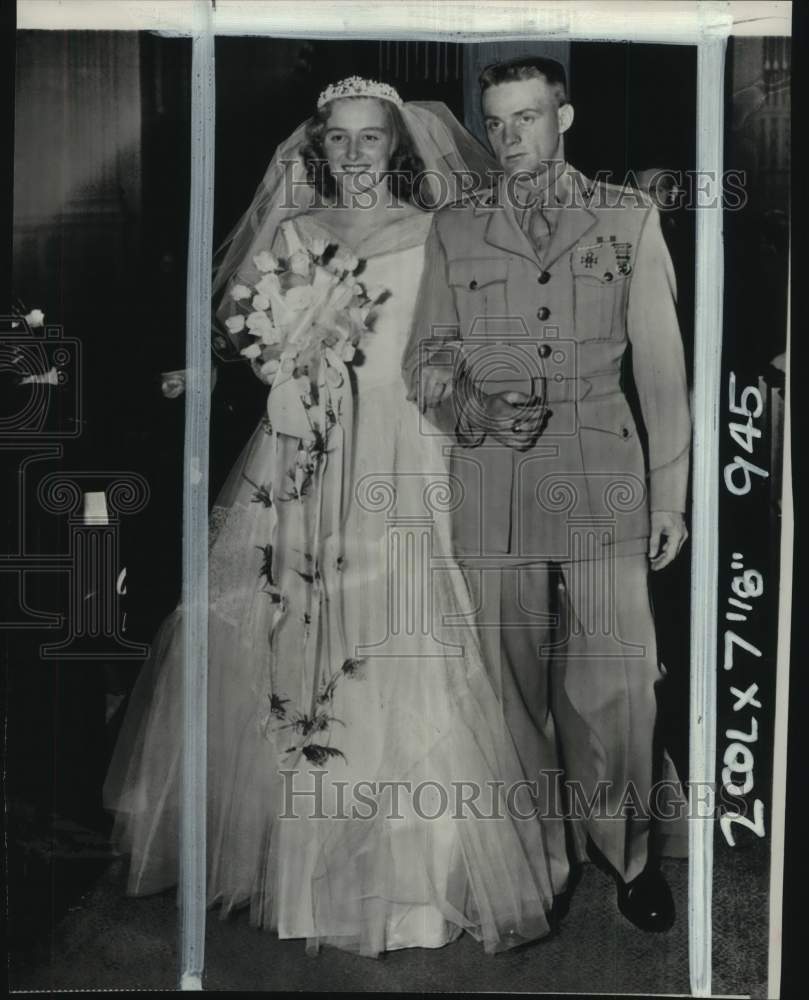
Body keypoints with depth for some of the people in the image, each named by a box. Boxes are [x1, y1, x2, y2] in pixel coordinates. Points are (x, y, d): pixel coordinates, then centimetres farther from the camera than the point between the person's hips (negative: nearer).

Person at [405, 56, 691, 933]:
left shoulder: (629, 219, 8)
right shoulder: (454, 229, 11)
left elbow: (661, 365, 7)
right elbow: (425, 360, 12)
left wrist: (670, 496, 4)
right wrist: (476, 409, -10)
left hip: (603, 476, -1)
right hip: (493, 484, 1)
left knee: (616, 683, -2)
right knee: (516, 683, 6)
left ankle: (627, 850, 19)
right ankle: (540, 851, 24)